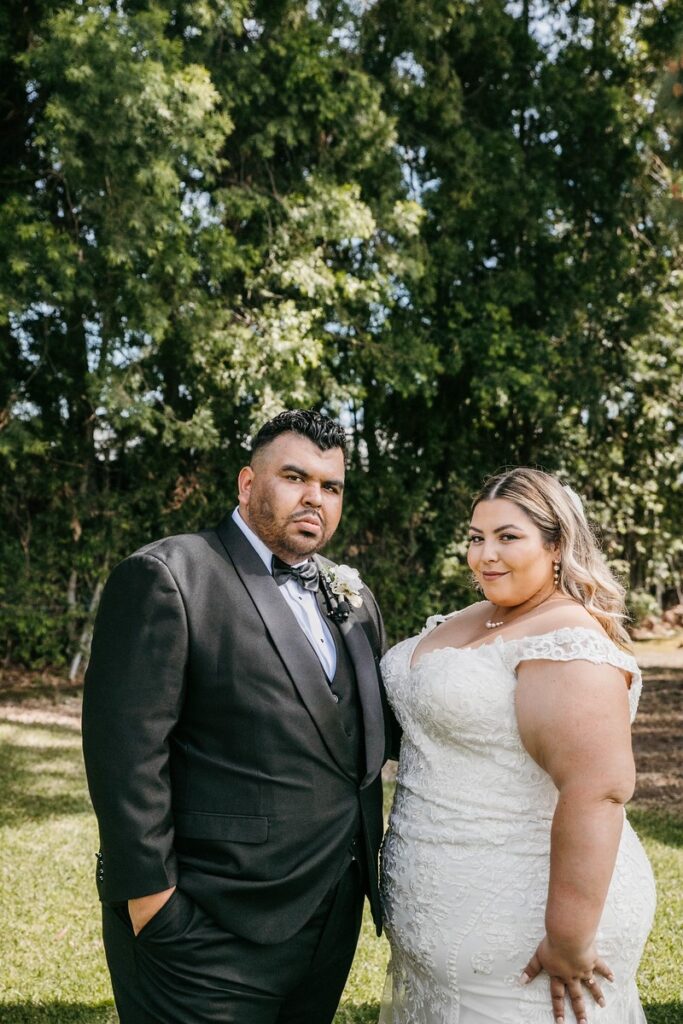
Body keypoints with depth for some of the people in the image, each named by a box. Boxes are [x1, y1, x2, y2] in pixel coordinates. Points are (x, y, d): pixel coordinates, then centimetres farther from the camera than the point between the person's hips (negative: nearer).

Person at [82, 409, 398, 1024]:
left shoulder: (352, 597, 11)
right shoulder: (166, 577, -12)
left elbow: (372, 726, 15)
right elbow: (126, 751, -16)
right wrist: (151, 900, -17)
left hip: (331, 921, 7)